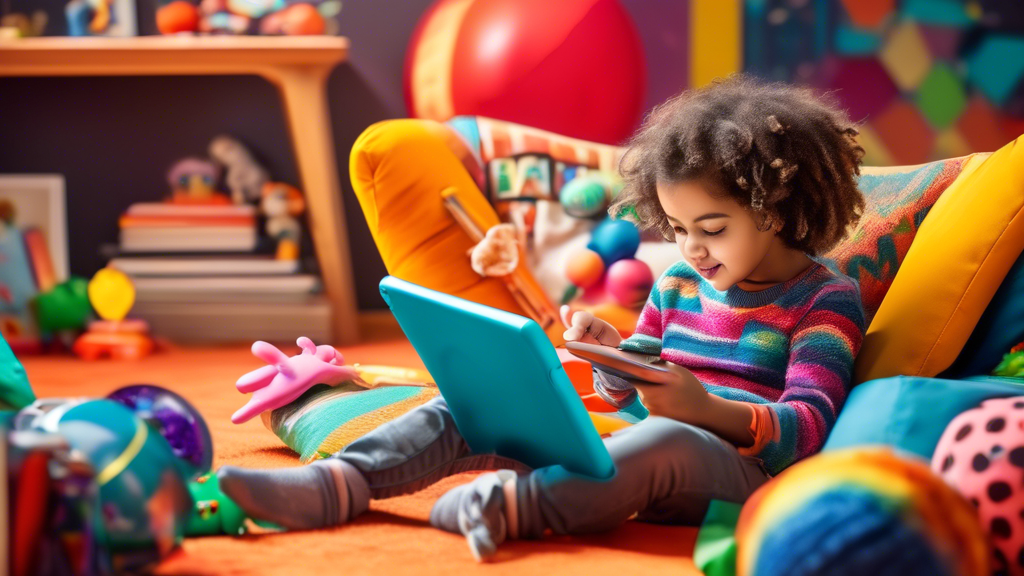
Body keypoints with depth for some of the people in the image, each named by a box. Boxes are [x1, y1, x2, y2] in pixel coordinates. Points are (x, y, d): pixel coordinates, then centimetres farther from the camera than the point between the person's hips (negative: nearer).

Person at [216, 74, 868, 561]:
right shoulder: (679, 284, 17)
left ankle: (517, 502, -53)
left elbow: (807, 426, -14)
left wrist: (706, 408, -32)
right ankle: (334, 483, -25)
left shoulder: (827, 299, -2)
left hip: (743, 464, -6)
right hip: (624, 449, 6)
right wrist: (613, 353, -1)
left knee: (662, 439, -43)